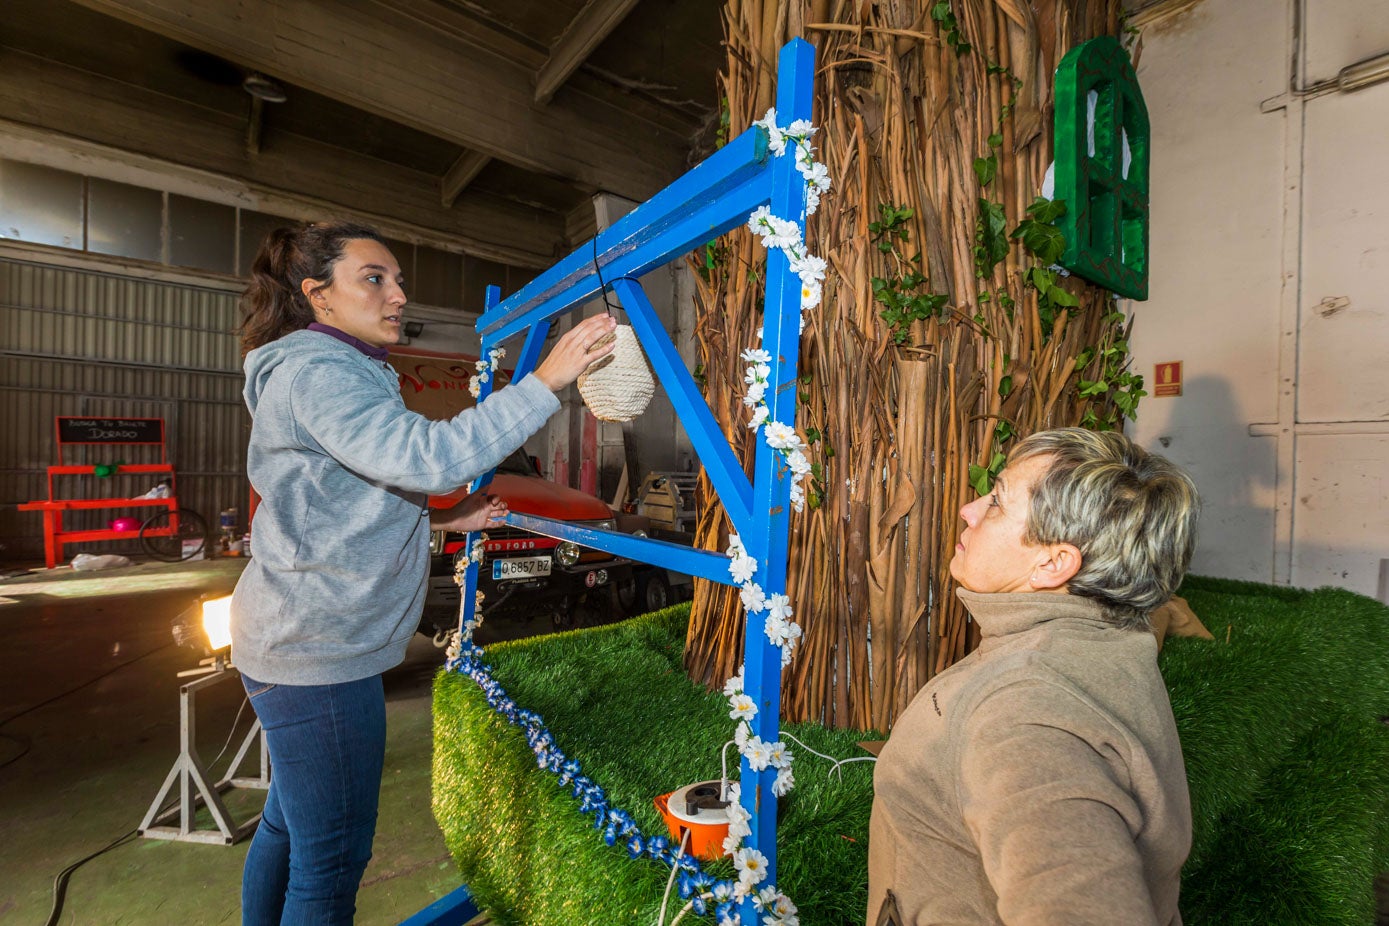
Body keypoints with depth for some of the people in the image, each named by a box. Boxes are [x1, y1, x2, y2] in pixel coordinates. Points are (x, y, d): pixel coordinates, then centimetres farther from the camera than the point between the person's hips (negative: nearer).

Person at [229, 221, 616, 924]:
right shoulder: (315, 372, -16)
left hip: (298, 643, 11)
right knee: (333, 859, 4)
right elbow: (428, 457, -33)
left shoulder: (337, 372, 17)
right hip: (318, 654, -11)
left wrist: (440, 521, 9)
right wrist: (544, 381, -33)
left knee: (288, 824, 25)